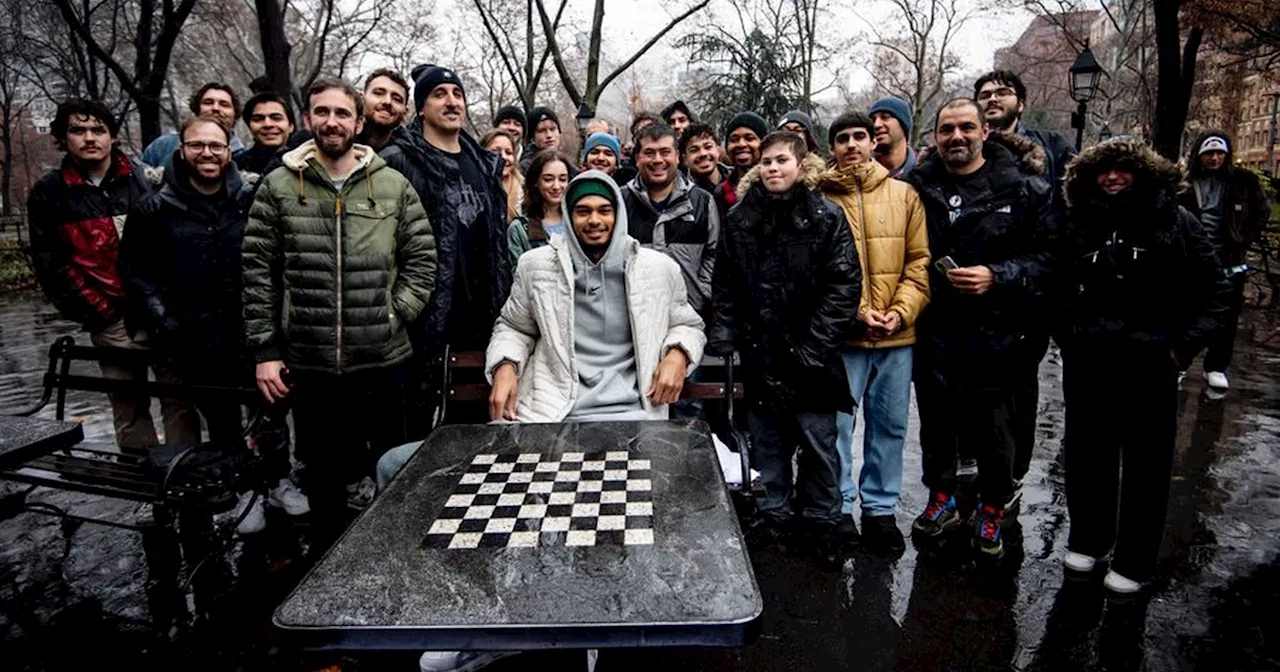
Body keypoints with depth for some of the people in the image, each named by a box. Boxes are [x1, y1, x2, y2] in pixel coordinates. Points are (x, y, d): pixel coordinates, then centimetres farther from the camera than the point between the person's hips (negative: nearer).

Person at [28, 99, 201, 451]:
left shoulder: (143, 177, 8)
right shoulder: (48, 192, 6)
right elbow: (49, 262, 4)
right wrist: (95, 309, -4)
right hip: (112, 318, 0)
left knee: (180, 398, 1)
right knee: (129, 407, 6)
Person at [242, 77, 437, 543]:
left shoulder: (394, 186, 3)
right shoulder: (279, 186, 3)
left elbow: (422, 260, 4)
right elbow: (258, 273, 3)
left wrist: (394, 316, -7)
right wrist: (265, 349, -2)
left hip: (382, 359, 0)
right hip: (307, 362, 1)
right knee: (323, 473, 16)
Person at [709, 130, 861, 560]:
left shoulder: (827, 217, -2)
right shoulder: (740, 219, 7)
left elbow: (845, 285, -7)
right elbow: (725, 284, 9)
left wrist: (816, 345, -13)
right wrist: (724, 335, -2)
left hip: (809, 357, -3)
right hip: (759, 355, 3)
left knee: (818, 444, 6)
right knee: (767, 443, 14)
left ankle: (822, 522, 25)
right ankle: (774, 516, 31)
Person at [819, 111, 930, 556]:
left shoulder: (904, 195, 8)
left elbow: (919, 263, 6)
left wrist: (900, 312, -8)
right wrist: (857, 311, -13)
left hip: (897, 335, 3)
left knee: (890, 425, 11)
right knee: (838, 423, 2)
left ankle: (880, 508, 26)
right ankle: (840, 507, 18)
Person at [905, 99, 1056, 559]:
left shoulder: (1024, 189, -3)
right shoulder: (917, 186, 4)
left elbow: (1047, 255, -5)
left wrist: (997, 276, -18)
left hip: (994, 331, -2)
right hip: (932, 330, 3)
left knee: (993, 427, 9)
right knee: (936, 420, 15)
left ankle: (991, 512, 30)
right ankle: (943, 499, 35)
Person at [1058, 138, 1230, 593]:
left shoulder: (1175, 222, -3)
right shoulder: (1079, 223, 4)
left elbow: (1216, 292, 0)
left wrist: (1182, 346, -7)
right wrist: (1066, 337, 2)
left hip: (1149, 364, -2)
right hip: (1085, 364, 3)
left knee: (1146, 466, 8)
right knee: (1087, 458, 13)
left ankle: (1133, 562, 22)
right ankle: (1087, 540, 32)